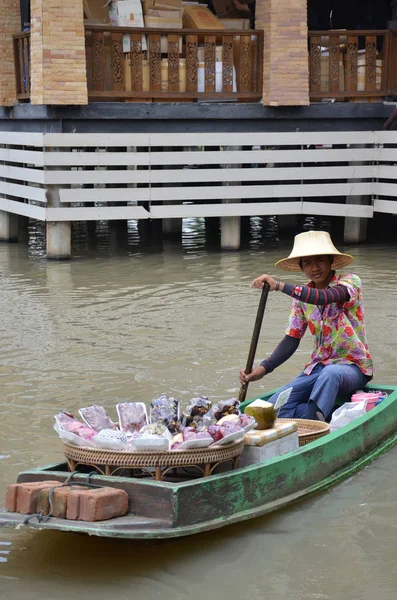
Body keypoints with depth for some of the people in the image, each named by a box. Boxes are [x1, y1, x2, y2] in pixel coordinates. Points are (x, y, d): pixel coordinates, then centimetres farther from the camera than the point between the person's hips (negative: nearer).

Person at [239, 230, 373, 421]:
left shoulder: (350, 282, -7)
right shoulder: (302, 298, 8)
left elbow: (323, 298, -29)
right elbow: (291, 340, 6)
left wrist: (279, 285, -32)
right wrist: (263, 369, -9)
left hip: (353, 366, -5)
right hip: (318, 367, 5)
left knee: (331, 373, -42)